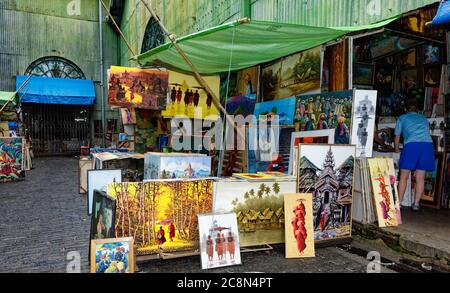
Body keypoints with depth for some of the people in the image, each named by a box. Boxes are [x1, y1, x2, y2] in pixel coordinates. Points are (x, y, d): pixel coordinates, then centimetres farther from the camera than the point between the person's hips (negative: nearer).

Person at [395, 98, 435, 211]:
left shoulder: (402, 118, 19)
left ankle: (399, 203, 2)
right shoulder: (424, 119, 28)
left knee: (404, 177, 2)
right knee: (420, 177, 7)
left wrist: (397, 149, 39)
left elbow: (397, 136, 22)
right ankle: (416, 203, 8)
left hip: (411, 145, -3)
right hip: (427, 144, 3)